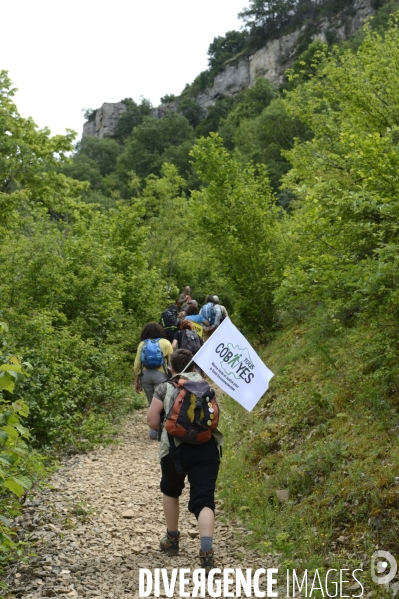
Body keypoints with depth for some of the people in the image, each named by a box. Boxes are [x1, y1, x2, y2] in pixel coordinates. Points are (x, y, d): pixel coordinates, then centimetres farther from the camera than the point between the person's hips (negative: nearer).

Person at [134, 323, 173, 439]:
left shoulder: (142, 344, 12)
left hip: (145, 375, 3)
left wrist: (136, 381, 14)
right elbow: (171, 362, 1)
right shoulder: (165, 343, 6)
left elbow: (137, 364, 9)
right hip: (160, 374, -3)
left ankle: (153, 431, 18)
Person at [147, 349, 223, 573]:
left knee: (171, 490, 26)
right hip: (207, 447, 2)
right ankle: (207, 552, -19)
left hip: (177, 448, -1)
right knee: (204, 500, 0)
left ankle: (172, 539, 36)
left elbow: (153, 422, -1)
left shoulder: (165, 388, 2)